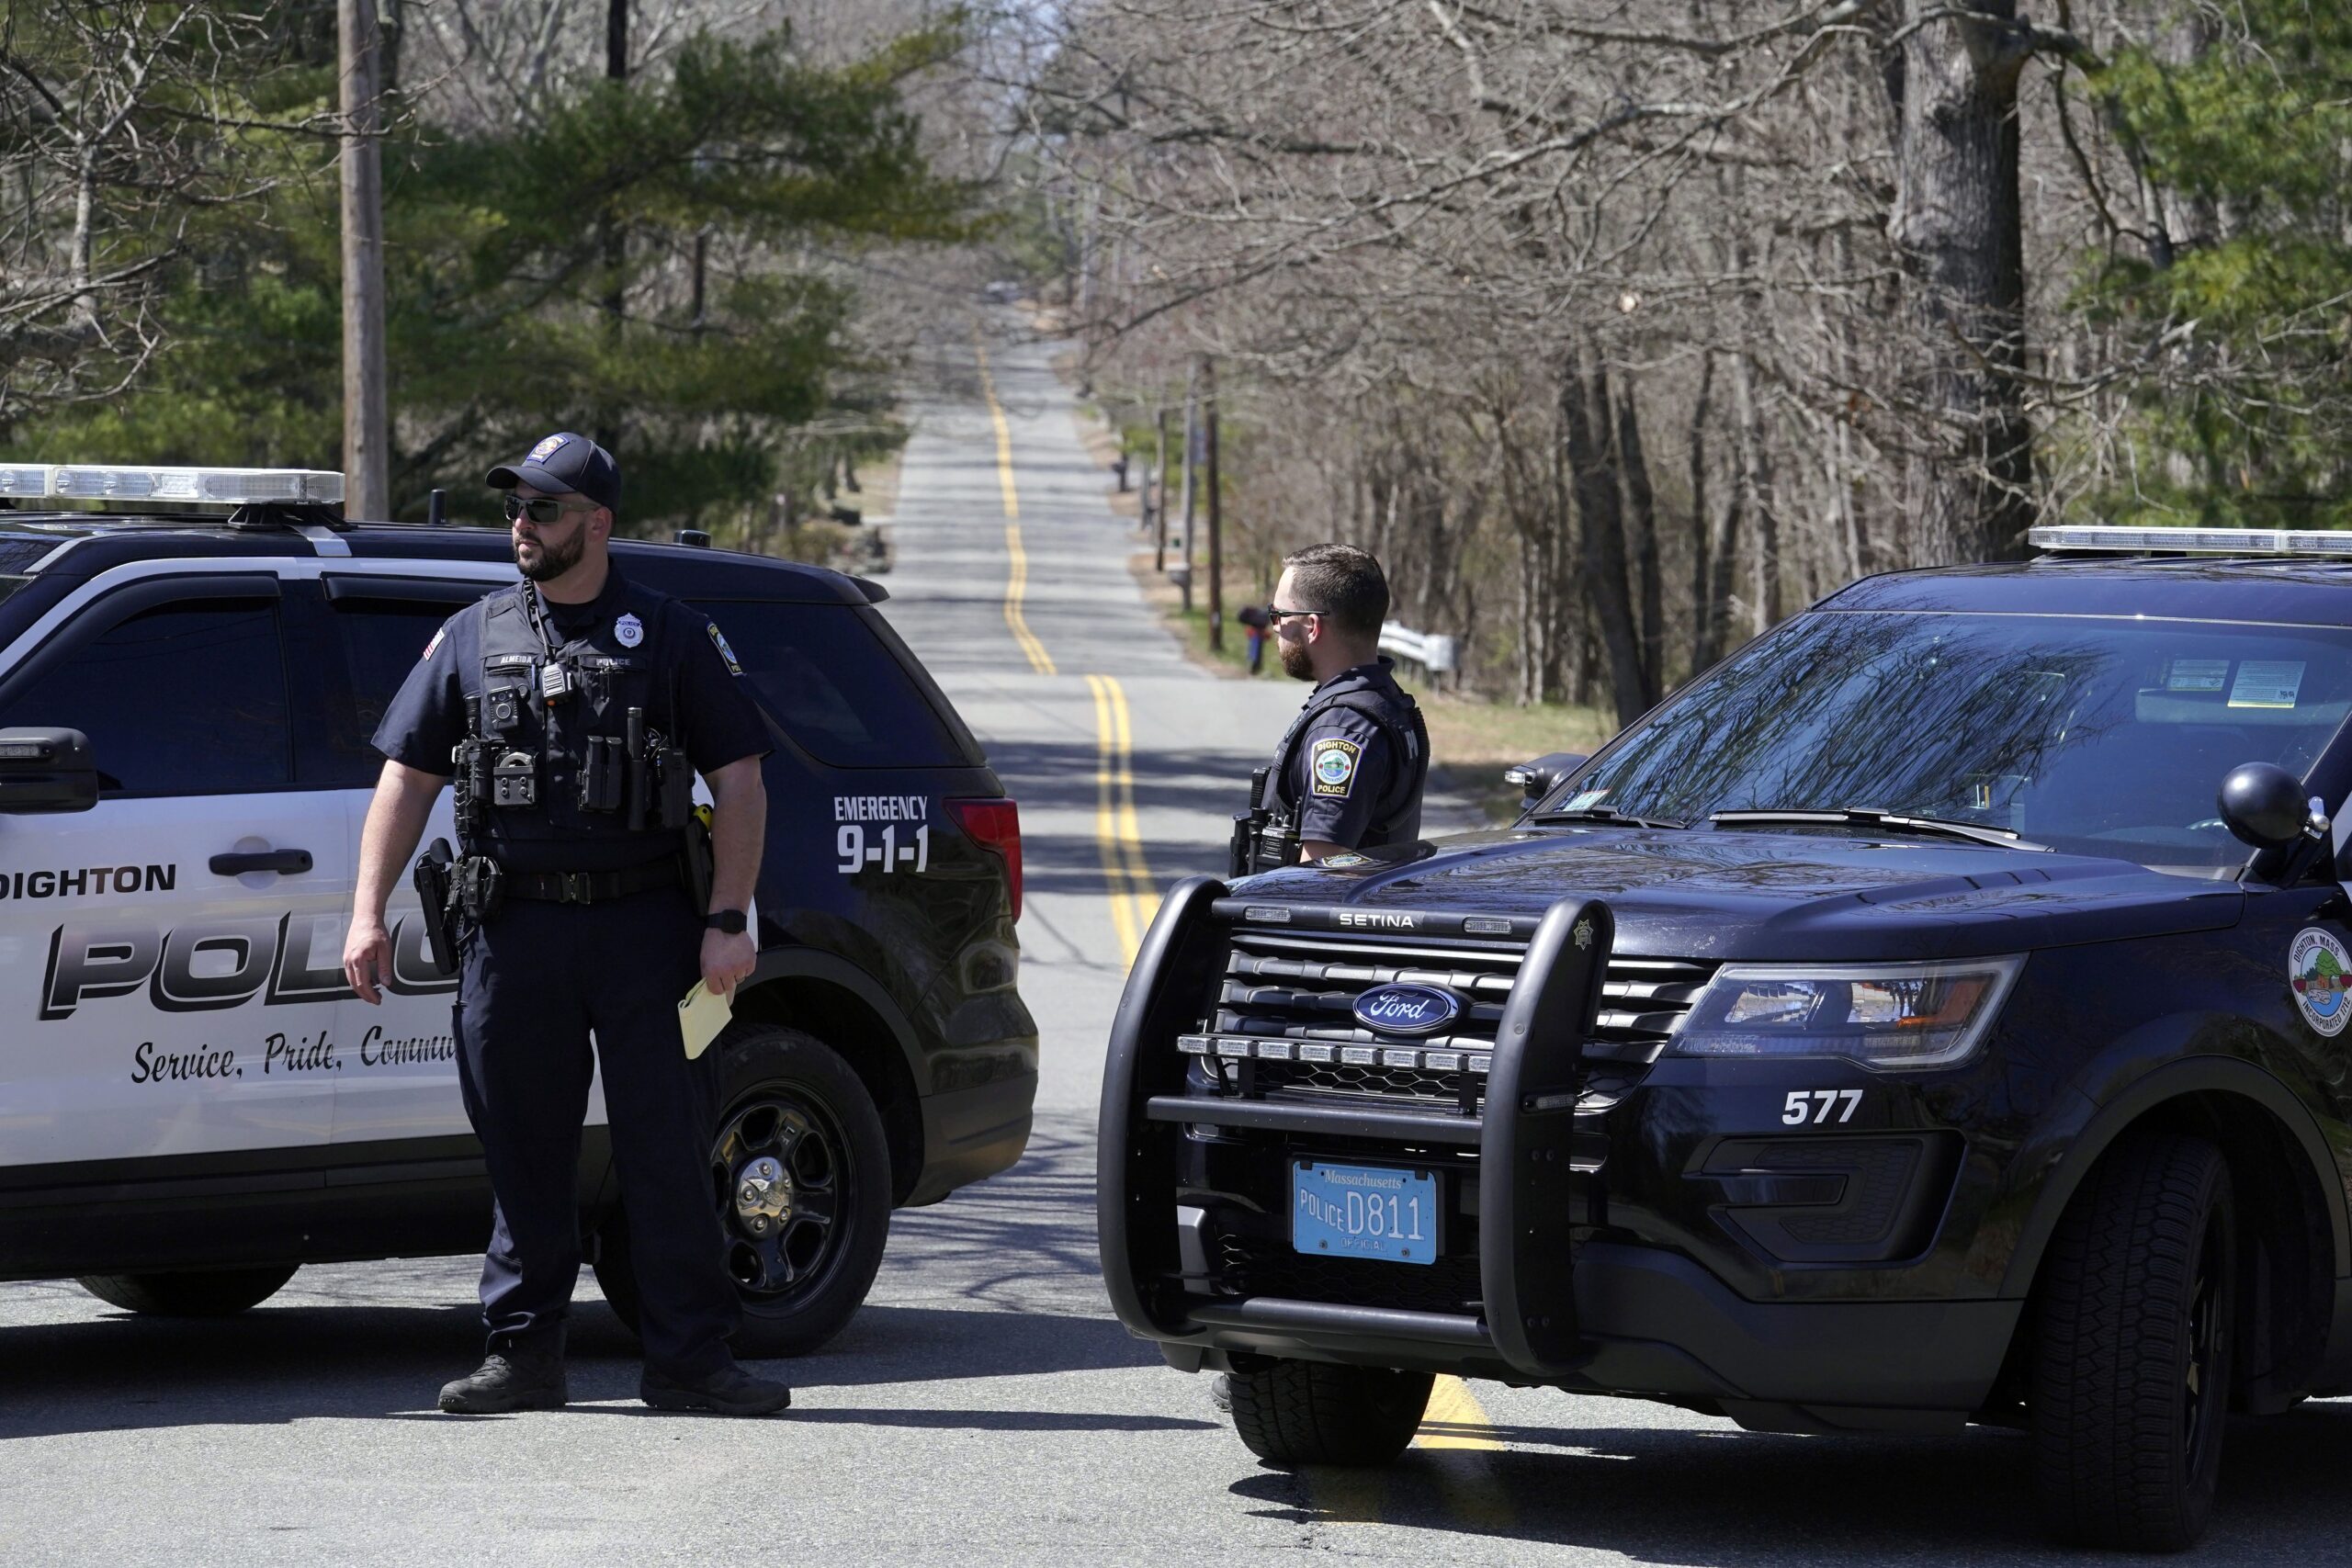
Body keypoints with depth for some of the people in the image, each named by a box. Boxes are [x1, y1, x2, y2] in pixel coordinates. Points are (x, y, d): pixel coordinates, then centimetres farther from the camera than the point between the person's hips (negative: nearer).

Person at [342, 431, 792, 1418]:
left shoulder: (672, 639, 6)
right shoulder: (472, 640, 11)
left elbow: (739, 782, 4)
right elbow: (406, 780, 11)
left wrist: (728, 921, -6)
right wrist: (368, 913, 0)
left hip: (645, 929, -2)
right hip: (515, 930, 2)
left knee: (668, 1151, -2)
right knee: (524, 1153, 5)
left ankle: (689, 1360, 2)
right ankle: (523, 1354, 13)